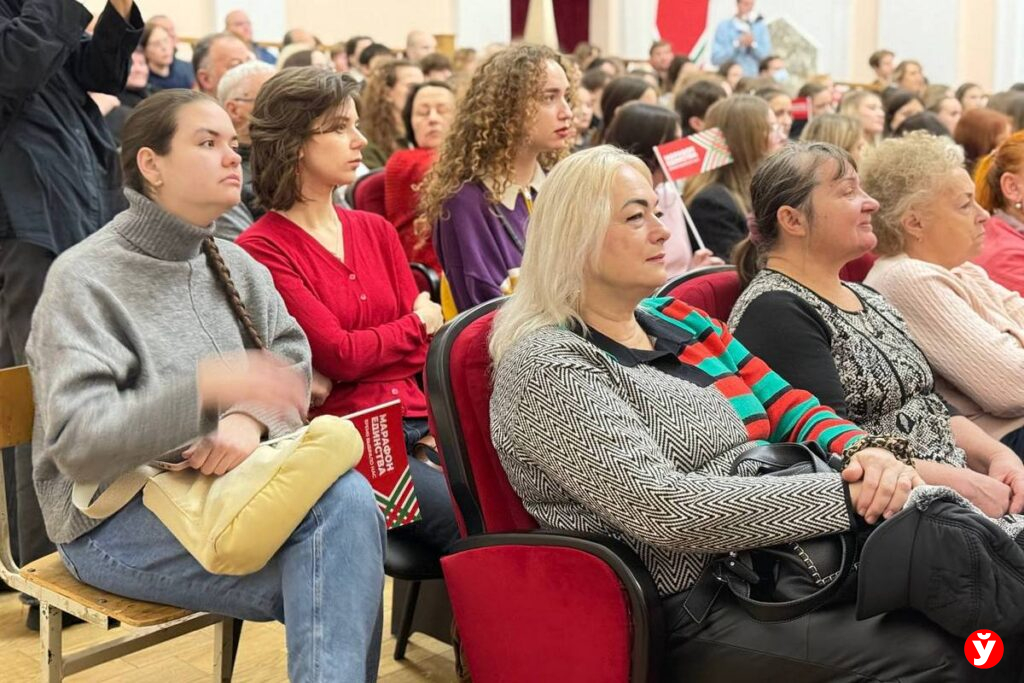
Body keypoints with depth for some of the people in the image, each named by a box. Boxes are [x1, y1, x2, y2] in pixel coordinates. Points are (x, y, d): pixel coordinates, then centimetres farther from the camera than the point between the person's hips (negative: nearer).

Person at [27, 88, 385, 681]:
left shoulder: (236, 265, 11)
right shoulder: (85, 279, -9)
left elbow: (292, 363, 4)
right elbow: (77, 442, -18)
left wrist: (250, 418, -18)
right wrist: (203, 387, -32)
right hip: (115, 517, -6)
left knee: (348, 497, -27)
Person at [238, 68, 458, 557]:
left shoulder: (377, 230, 18)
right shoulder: (261, 250, -2)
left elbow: (428, 345, 11)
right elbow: (339, 353, -10)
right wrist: (416, 323, 7)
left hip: (414, 423, 6)